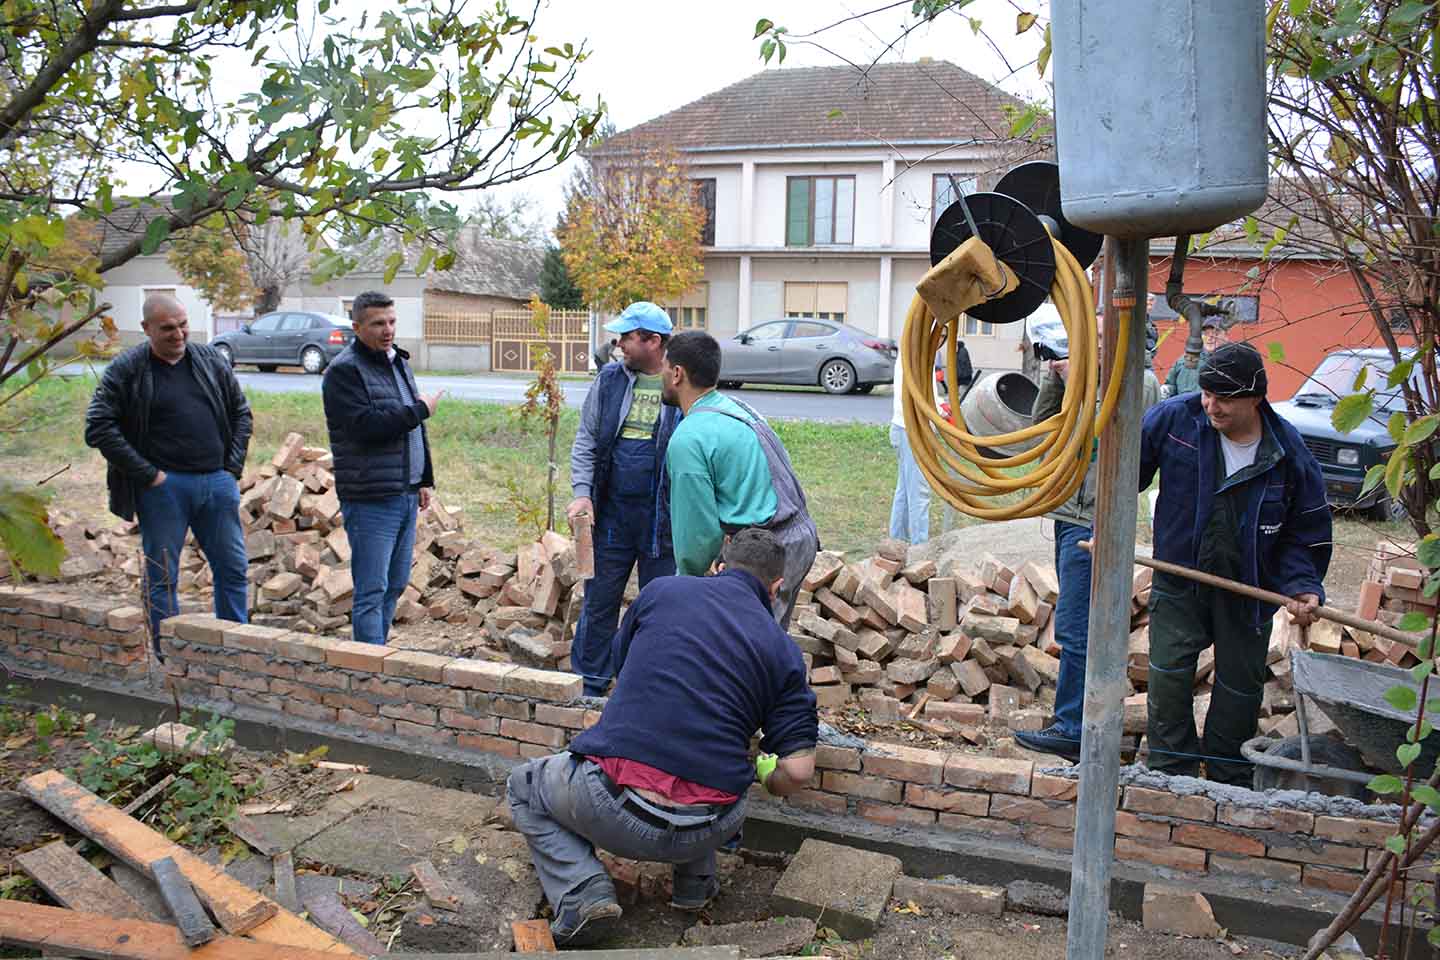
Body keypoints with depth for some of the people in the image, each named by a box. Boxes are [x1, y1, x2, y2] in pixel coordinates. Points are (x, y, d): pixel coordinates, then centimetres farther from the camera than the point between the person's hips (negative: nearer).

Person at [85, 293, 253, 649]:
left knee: (233, 569, 9)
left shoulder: (211, 360, 8)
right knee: (161, 578, 4)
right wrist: (148, 475, -11)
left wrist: (233, 468, 5)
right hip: (163, 487, -4)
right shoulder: (126, 369, -4)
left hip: (217, 482, 4)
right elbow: (98, 428, -7)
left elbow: (240, 413, 15)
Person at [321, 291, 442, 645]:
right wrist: (420, 410, -13)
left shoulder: (399, 362, 17)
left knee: (395, 585, 14)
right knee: (372, 591, -5)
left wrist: (425, 479, 21)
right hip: (370, 500, -8)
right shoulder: (344, 370, -10)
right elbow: (366, 426, -23)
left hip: (406, 496, 8)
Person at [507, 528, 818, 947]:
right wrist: (766, 776, 25)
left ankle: (583, 893, 6)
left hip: (611, 812, -2)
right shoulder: (782, 650, 5)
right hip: (709, 829, 3)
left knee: (524, 787, 27)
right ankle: (695, 880, 23)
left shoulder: (661, 589, 4)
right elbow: (798, 770, 1)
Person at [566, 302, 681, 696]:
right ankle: (590, 685, 25)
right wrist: (582, 493, -4)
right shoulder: (609, 380, 6)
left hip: (663, 518, -3)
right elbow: (585, 442, 9)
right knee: (599, 601, 11)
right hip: (612, 513, 3)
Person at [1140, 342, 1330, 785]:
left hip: (1249, 590, 1)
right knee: (1168, 674, -4)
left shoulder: (1290, 453, -12)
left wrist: (1302, 585, -15)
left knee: (1240, 685, 11)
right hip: (1179, 579, 0)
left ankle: (1228, 778, 30)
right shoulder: (1174, 418, -13)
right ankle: (1170, 772, 13)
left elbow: (1306, 531, -2)